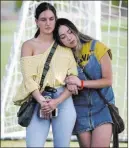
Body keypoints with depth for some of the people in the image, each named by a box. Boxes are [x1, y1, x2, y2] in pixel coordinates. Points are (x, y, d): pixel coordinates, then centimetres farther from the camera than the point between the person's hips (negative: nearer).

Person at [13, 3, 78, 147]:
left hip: (64, 101, 2)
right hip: (38, 101, -2)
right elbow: (28, 77, -4)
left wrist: (57, 101, -11)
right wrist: (41, 101, -18)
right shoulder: (29, 45, 7)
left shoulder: (64, 46, 11)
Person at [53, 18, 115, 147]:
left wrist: (81, 83, -19)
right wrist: (70, 86, -20)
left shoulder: (97, 47, -8)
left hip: (102, 107, -2)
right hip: (80, 110, 2)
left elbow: (108, 80, -8)